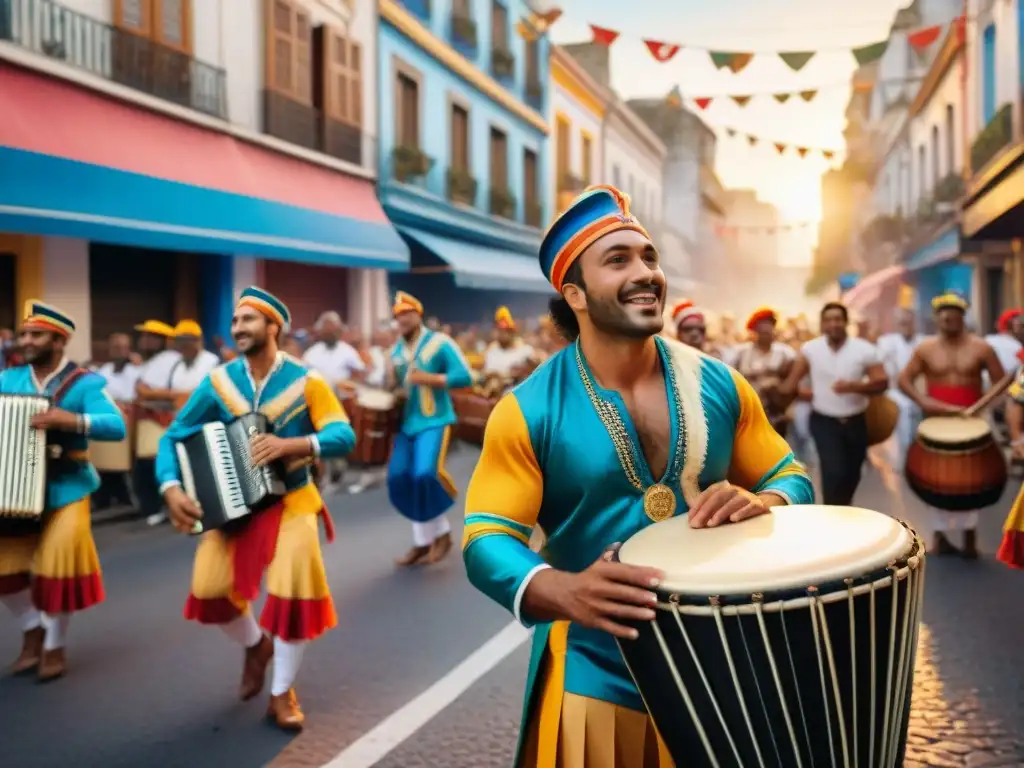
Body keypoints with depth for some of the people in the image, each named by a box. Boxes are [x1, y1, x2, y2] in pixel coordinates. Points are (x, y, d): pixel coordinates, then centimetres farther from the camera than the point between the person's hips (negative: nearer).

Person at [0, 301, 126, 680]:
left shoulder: (85, 383, -7)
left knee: (58, 562, -10)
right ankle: (32, 630, 29)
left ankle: (54, 645, 14)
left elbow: (117, 426, -18)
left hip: (65, 488, -4)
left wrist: (71, 420, -31)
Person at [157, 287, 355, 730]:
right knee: (209, 587, -9)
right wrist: (171, 489, -18)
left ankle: (282, 694, 8)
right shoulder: (218, 381, -4)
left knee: (295, 592, -15)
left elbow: (343, 436, -20)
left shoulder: (306, 381, -11)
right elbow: (174, 438, -2)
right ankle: (255, 644, 25)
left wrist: (291, 445, -35)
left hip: (290, 502, -2)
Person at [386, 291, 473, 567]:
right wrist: (392, 380, -2)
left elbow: (464, 377, -14)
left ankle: (441, 533, 4)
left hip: (434, 420, -6)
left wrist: (429, 379, -20)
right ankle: (424, 540, 15)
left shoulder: (440, 342, -8)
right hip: (406, 422, 7)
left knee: (425, 474, -21)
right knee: (400, 479, -1)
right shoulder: (396, 350, 11)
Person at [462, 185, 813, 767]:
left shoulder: (720, 386, -2)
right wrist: (565, 591, -34)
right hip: (595, 676, -3)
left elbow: (792, 480, 7)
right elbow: (486, 543, -14)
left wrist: (760, 504, -17)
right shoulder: (528, 411, -12)